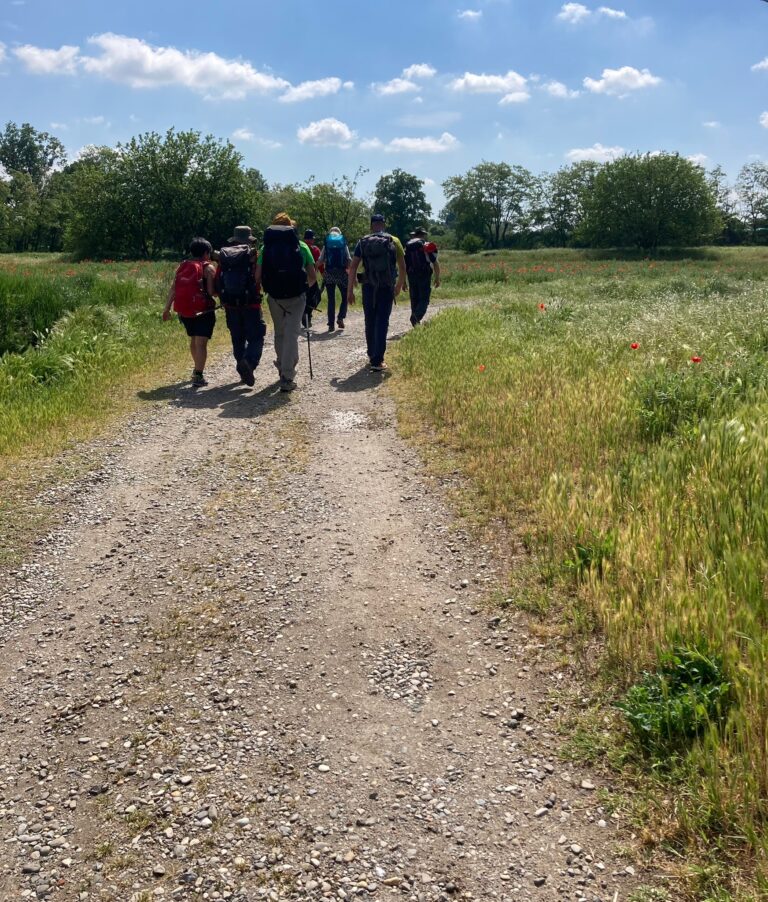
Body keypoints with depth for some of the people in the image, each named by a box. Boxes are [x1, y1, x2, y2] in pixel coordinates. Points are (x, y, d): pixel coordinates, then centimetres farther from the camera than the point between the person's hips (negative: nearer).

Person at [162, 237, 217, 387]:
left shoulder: (182, 267, 10)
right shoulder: (208, 268, -6)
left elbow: (173, 289, 6)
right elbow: (211, 291, -15)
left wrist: (167, 309, 9)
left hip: (184, 311, 6)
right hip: (203, 311, -6)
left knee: (193, 340, 24)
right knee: (201, 342, -8)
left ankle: (197, 368, 38)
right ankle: (198, 376, -16)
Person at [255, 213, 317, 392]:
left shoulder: (266, 247, 3)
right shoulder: (300, 246, 1)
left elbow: (258, 276, -3)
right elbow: (313, 277, 2)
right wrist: (305, 286, 22)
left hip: (274, 297, 2)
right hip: (296, 297, -2)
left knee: (279, 334, 19)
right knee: (291, 335, -1)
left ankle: (282, 369, 30)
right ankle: (287, 378, -8)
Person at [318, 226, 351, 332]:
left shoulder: (326, 245, 5)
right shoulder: (343, 245, 5)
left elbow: (320, 261, -1)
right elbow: (349, 260, -2)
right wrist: (347, 266, 16)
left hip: (329, 273, 1)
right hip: (341, 273, -1)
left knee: (331, 299, 4)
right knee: (345, 297, 14)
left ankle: (331, 324, 0)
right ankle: (340, 317, -4)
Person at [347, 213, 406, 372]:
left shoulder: (363, 242, 3)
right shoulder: (393, 241, 2)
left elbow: (353, 266, -3)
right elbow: (402, 266, 4)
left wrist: (350, 290, -2)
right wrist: (400, 285, 19)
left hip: (368, 287, 1)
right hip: (387, 287, -1)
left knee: (370, 322, 15)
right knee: (382, 323, -2)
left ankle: (372, 356, 28)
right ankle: (377, 361, -10)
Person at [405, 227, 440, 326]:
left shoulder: (407, 246, 8)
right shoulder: (428, 246, -2)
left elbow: (403, 265, 7)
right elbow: (435, 264, -6)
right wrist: (437, 278, 3)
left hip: (412, 276, 4)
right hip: (424, 276, -4)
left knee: (414, 300, 12)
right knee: (424, 300, -2)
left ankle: (416, 324, 14)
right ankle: (416, 316, -28)